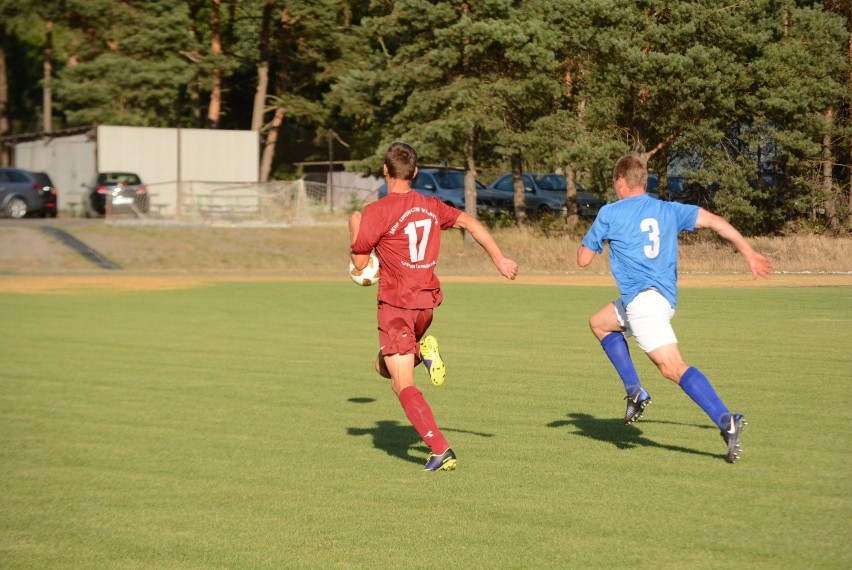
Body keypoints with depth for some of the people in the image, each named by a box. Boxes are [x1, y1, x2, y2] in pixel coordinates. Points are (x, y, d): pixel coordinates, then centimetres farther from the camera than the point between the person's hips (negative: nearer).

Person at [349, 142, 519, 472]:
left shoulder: (376, 212, -12)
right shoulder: (431, 207, 7)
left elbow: (359, 263, -7)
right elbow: (469, 222, 7)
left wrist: (354, 230, 10)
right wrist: (500, 260, 11)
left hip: (396, 305, -7)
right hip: (427, 302, 7)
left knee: (403, 385, -5)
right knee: (385, 367, 27)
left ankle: (441, 451, -19)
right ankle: (424, 351, -3)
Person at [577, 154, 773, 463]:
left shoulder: (610, 214, 3)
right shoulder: (669, 210, 16)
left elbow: (583, 259, 9)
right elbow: (714, 221, 6)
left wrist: (590, 236, 30)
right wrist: (749, 254, 7)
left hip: (641, 297, -8)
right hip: (666, 297, 8)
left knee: (672, 366, -15)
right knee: (599, 322, 26)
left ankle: (726, 422, -30)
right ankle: (634, 391, 15)